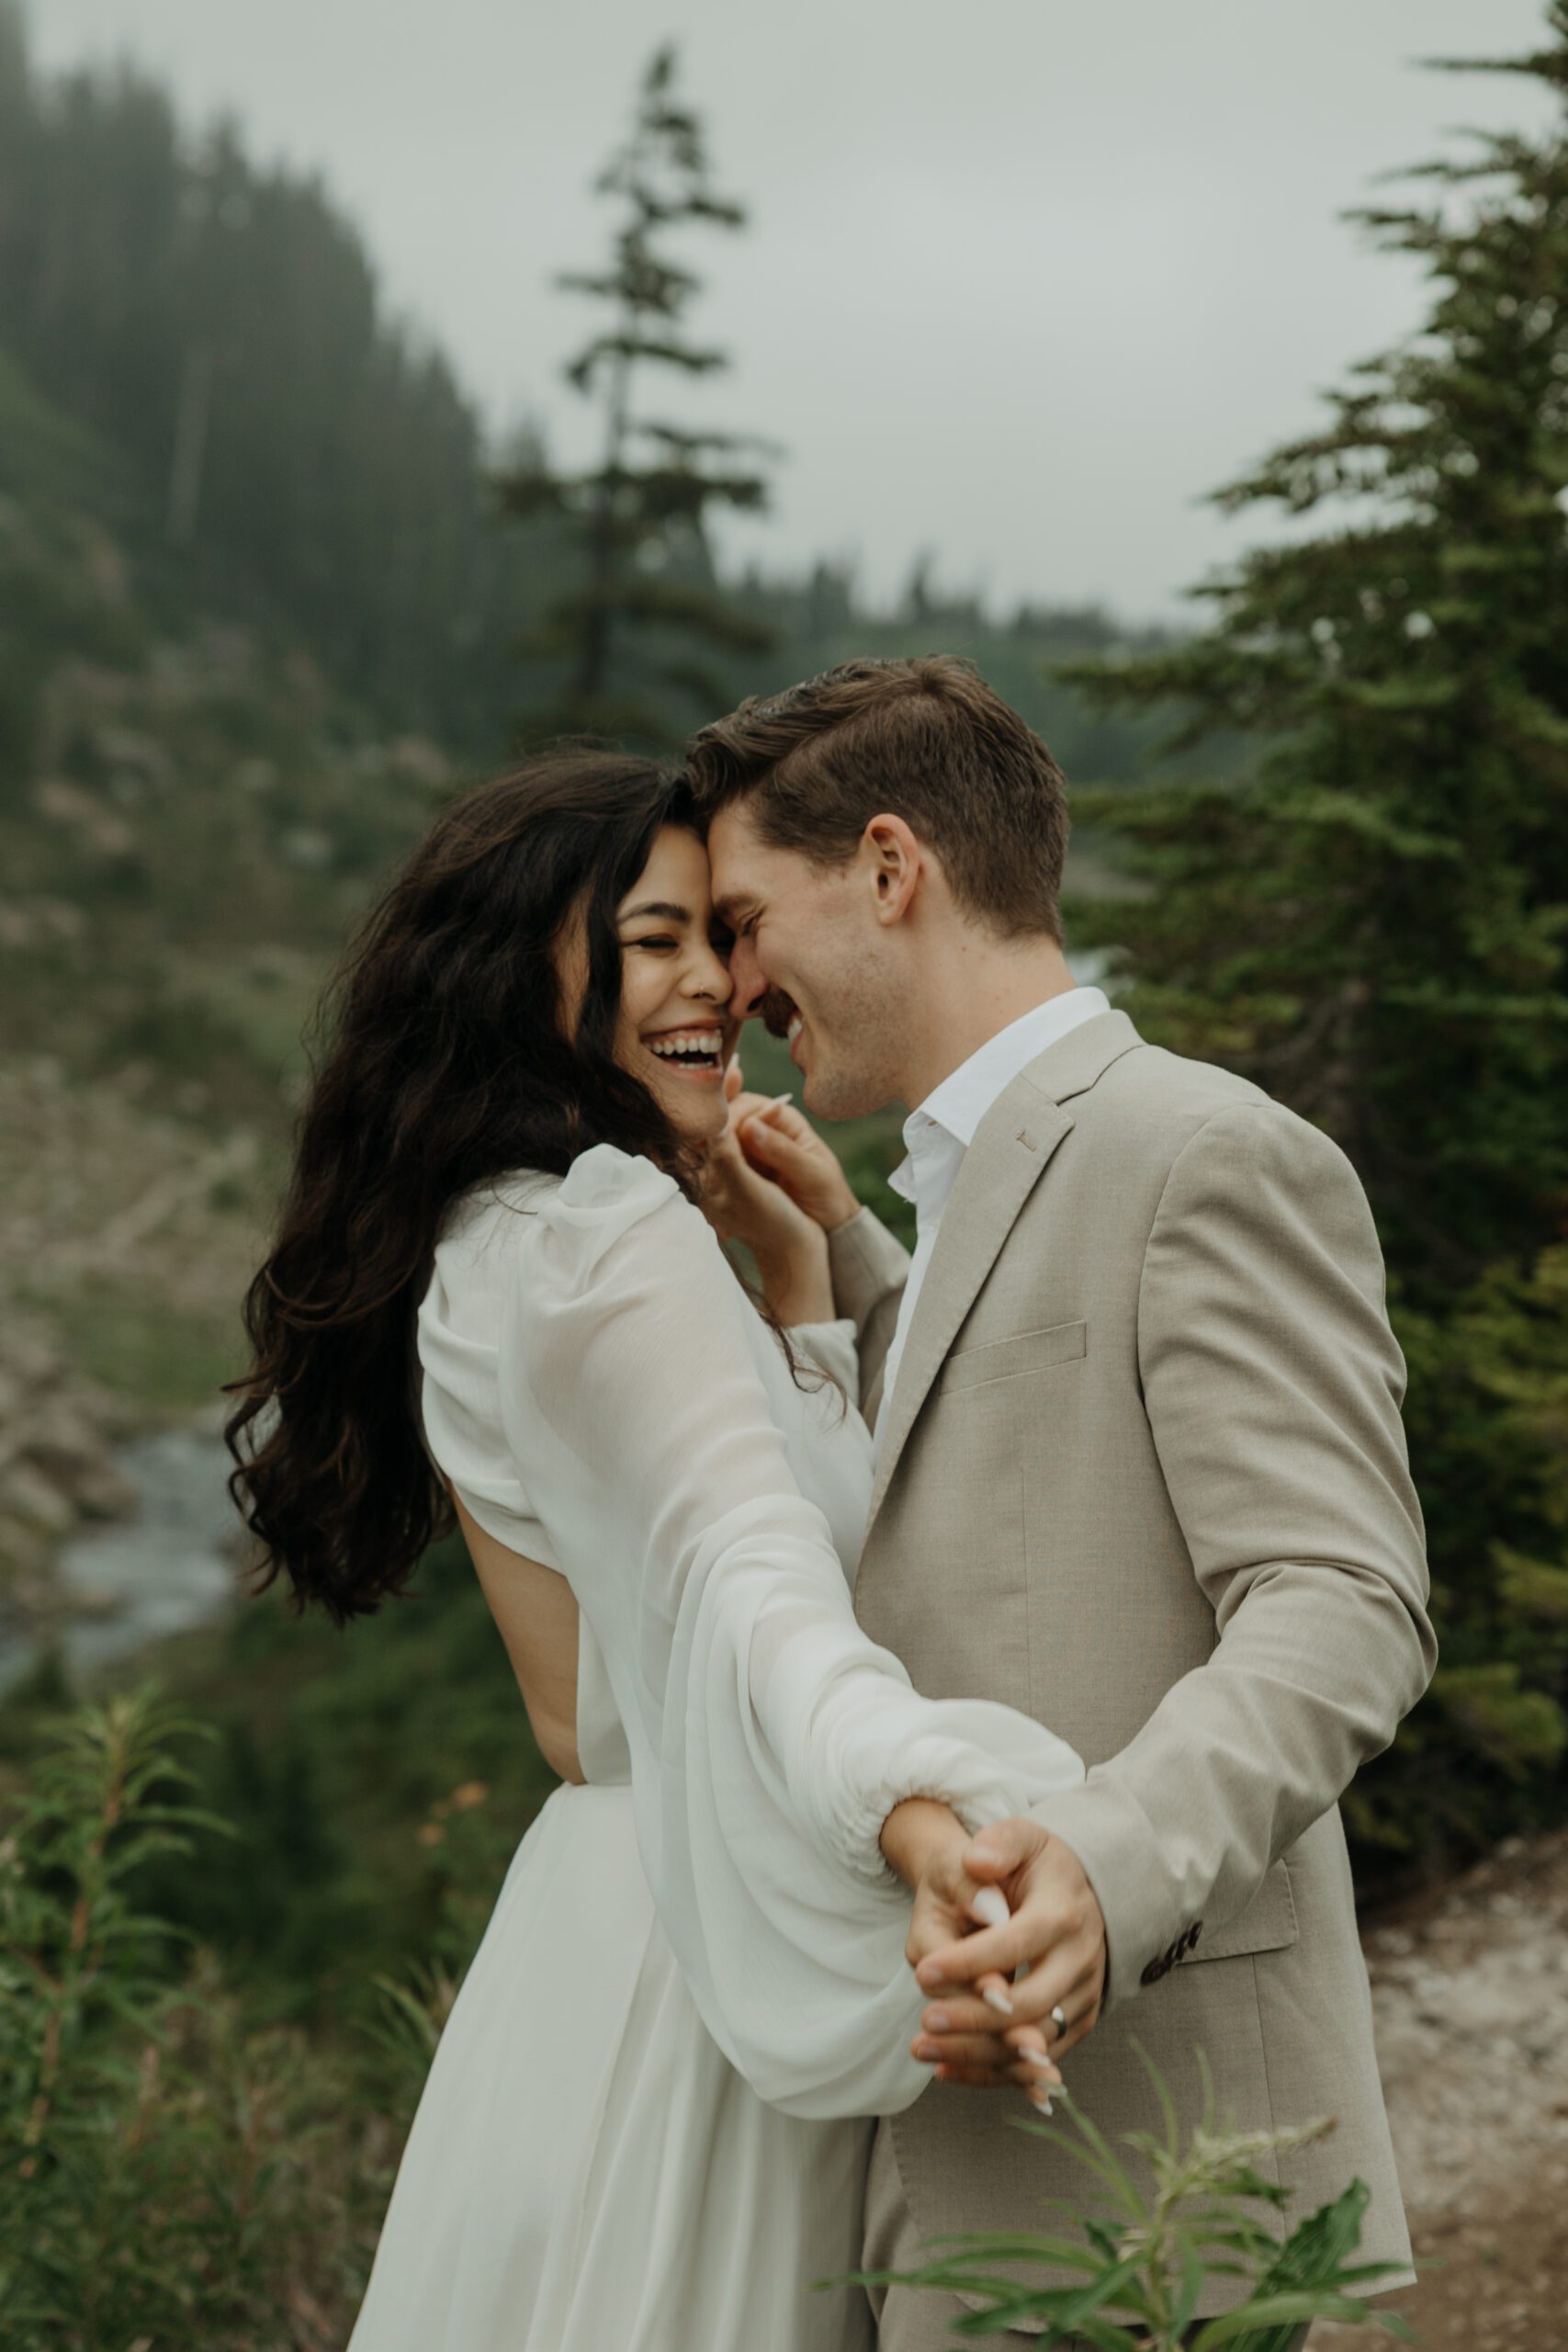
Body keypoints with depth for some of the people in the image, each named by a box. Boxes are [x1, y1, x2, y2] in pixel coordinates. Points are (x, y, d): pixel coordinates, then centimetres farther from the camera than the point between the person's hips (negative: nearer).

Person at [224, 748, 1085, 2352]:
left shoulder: (488, 1244, 14)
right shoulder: (608, 1237, -17)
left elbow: (807, 1500, 19)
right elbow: (743, 1570, -34)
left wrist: (795, 1268, 12)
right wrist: (919, 1815, -48)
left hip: (609, 1902, 10)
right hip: (692, 1961, -10)